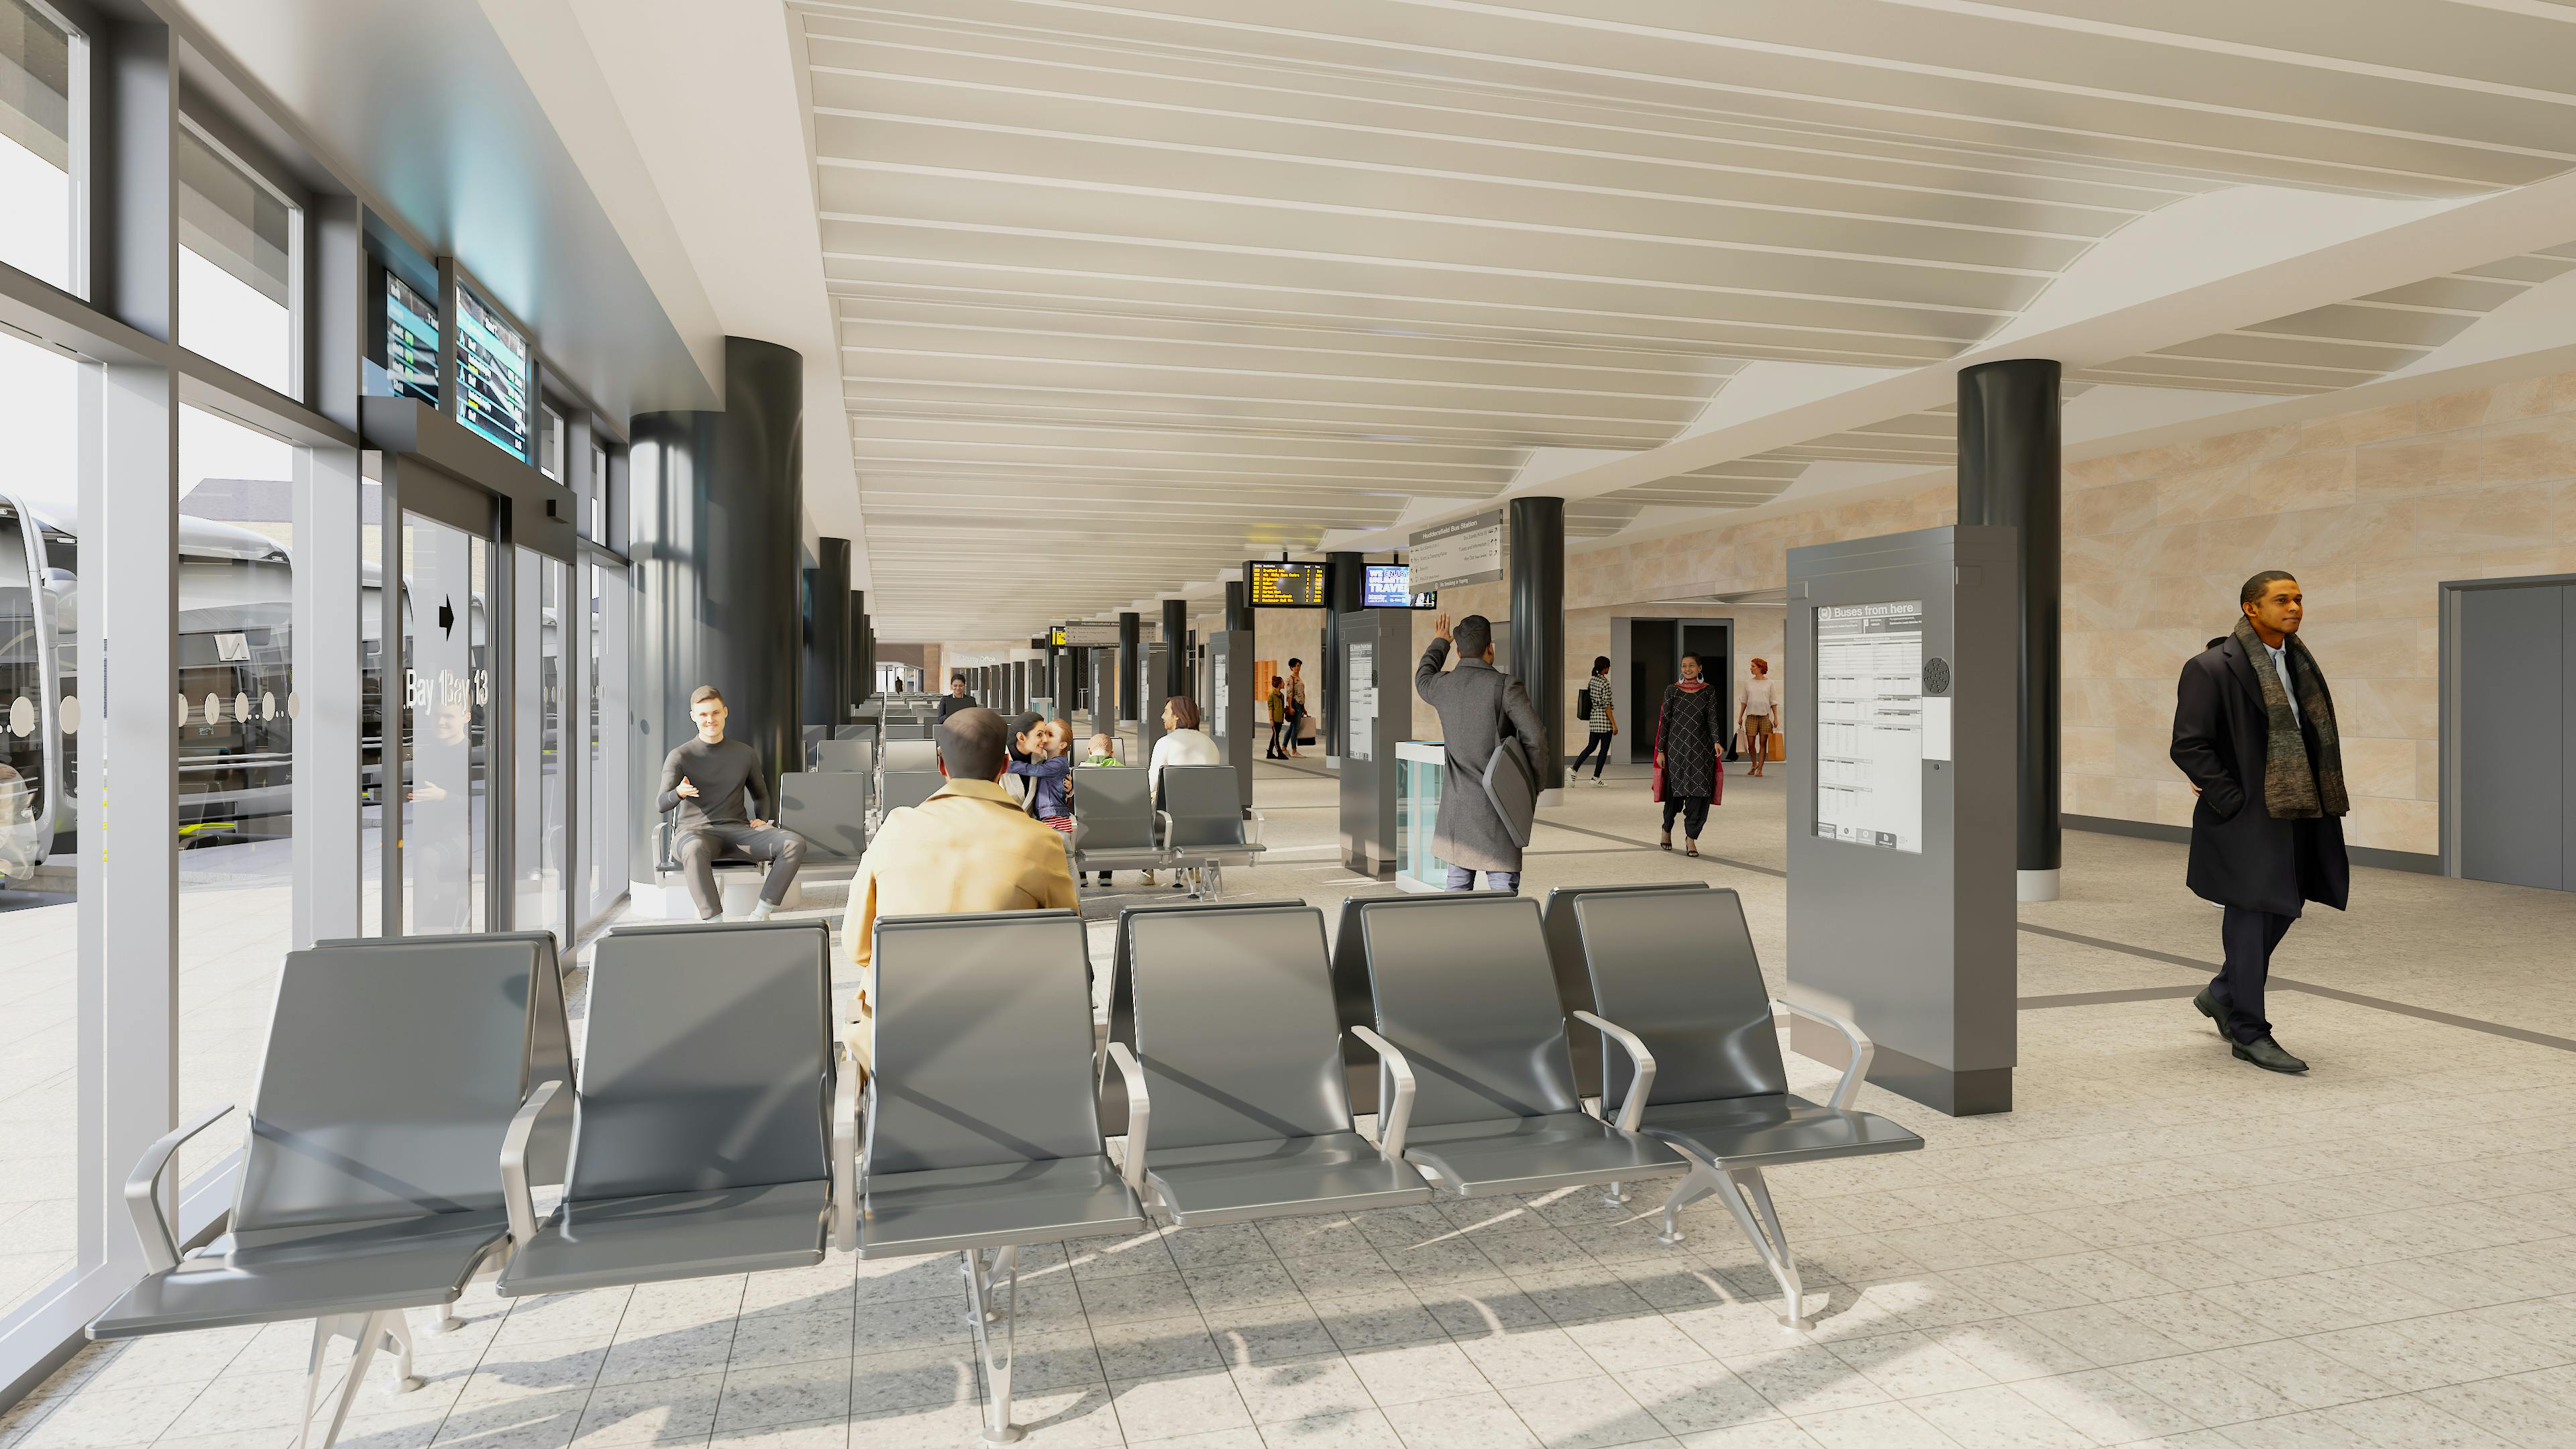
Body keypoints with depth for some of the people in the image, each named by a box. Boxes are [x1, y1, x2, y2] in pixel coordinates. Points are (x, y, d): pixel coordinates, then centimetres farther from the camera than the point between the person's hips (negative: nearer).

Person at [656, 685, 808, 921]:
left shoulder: (745, 754, 13)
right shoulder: (680, 757, 3)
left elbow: (761, 795, 28)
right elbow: (661, 805, -9)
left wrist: (760, 819, 7)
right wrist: (679, 793, -32)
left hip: (738, 829, 3)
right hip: (697, 831, -3)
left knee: (795, 843, -23)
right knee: (695, 849, -42)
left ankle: (760, 915, -21)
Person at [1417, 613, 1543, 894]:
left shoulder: (1443, 685, 2)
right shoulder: (1505, 685, -13)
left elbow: (1423, 679, 28)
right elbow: (1536, 737, -14)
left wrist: (1439, 643, 45)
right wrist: (1536, 778, 3)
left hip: (1456, 804, 5)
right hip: (1496, 802, -5)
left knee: (1458, 882, 12)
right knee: (1503, 884, -2)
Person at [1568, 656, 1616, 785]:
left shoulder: (1591, 681, 8)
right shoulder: (1605, 683, -14)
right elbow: (1606, 705, -16)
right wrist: (1614, 724, -13)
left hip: (1593, 717, 8)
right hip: (1604, 719, -8)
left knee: (1591, 746, 12)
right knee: (1604, 749, 4)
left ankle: (1574, 768, -3)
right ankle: (1596, 778, 7)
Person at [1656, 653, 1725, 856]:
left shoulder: (1708, 690, 5)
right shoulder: (1672, 690, 2)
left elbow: (1712, 718, -2)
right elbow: (1664, 720, 3)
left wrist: (1717, 741, -19)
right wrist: (1660, 750, 0)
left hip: (1702, 747, 1)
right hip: (1677, 746, -1)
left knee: (1699, 791, -5)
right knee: (1676, 789, 1)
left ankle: (1691, 838, 2)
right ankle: (1667, 828, 26)